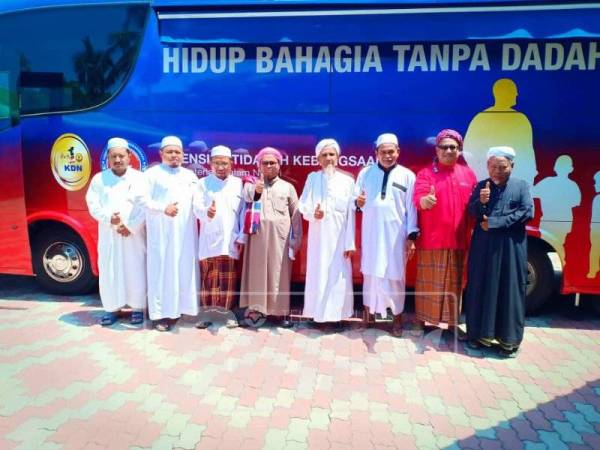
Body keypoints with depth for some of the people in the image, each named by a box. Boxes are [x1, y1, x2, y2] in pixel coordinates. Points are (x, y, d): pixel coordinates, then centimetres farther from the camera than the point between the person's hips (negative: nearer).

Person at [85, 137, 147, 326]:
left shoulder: (139, 178, 1)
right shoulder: (99, 179, 7)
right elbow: (93, 205, 2)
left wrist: (130, 226, -13)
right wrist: (109, 218, -16)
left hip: (134, 234, -2)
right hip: (108, 234, 2)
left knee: (135, 271, 1)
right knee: (109, 272, 5)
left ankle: (137, 308, 14)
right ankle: (112, 309, 18)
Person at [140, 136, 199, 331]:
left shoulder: (190, 176, 18)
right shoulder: (152, 173, 3)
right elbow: (144, 200, -6)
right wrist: (163, 208, -21)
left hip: (185, 233, 5)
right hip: (161, 233, -4)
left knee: (184, 270, 6)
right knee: (162, 270, -3)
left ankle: (178, 307, 18)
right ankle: (161, 314, 2)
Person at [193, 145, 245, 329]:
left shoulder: (239, 184, 8)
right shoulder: (203, 183, 6)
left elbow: (244, 212, 5)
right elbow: (197, 207, -5)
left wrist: (242, 237, -1)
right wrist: (206, 212, -28)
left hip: (231, 241, 1)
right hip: (209, 241, 0)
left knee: (229, 278, 4)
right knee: (208, 277, 2)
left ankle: (228, 311, 16)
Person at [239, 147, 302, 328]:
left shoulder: (287, 187, 11)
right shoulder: (251, 185, 11)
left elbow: (295, 215, 10)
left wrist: (296, 239, 5)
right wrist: (255, 192, -20)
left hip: (280, 237, 0)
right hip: (257, 236, 1)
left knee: (280, 274, 1)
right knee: (257, 272, 0)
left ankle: (283, 312, 7)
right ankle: (255, 310, 7)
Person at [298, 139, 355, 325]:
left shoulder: (347, 180, 0)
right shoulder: (312, 178, 6)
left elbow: (350, 214, -2)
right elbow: (303, 205, 1)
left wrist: (350, 243, -5)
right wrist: (312, 213, -22)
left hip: (338, 236, -1)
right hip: (318, 235, 1)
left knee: (338, 275, 1)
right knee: (318, 274, 5)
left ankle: (336, 313, 12)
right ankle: (318, 313, 15)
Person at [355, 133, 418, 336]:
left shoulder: (407, 175, 1)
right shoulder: (365, 173, 6)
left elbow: (412, 208, -1)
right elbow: (356, 200, 9)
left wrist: (412, 236, -4)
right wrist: (357, 202, -15)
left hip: (396, 234, -1)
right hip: (371, 233, 2)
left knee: (395, 275, 4)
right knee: (369, 272, 9)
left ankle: (397, 316, 17)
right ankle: (368, 312, 22)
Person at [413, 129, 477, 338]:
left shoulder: (468, 174, 9)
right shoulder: (426, 173, -3)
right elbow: (418, 199, -18)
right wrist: (425, 200, -41)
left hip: (458, 240, 4)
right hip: (431, 239, -3)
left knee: (455, 283, 13)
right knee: (428, 282, 5)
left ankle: (453, 323, 25)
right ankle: (422, 321, 17)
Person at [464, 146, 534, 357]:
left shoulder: (522, 185, 4)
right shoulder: (481, 186, 8)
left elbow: (527, 212, -7)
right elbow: (471, 213, 3)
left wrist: (494, 223, -11)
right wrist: (480, 201, -19)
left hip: (511, 247, -2)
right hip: (483, 246, 2)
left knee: (510, 291, 3)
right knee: (482, 289, 5)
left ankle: (509, 339, 13)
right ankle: (481, 332, 18)